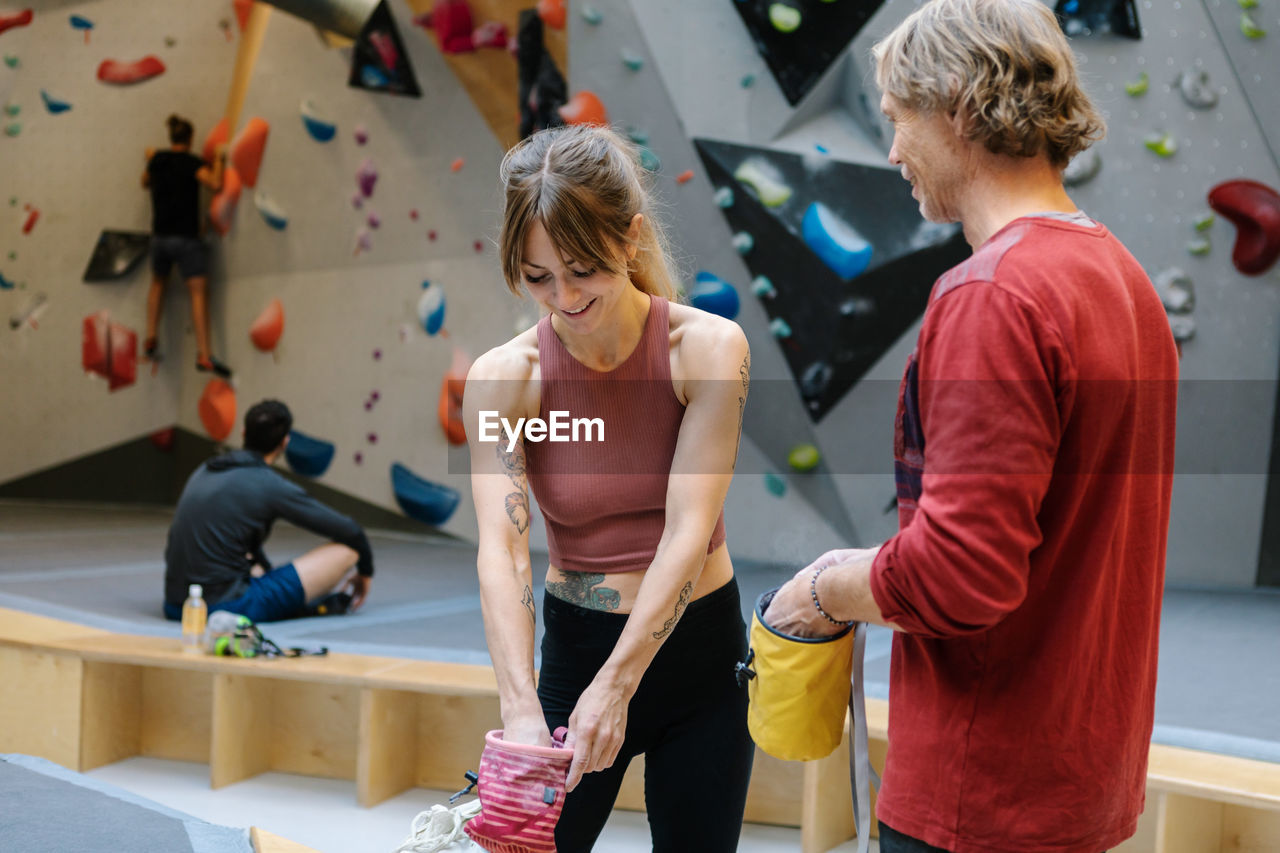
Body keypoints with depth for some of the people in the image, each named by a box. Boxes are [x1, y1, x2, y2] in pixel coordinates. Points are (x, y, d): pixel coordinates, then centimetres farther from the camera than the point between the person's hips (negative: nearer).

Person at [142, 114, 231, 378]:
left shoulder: (157, 160, 8)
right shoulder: (191, 162, -9)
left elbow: (145, 183, 27)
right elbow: (215, 184, -23)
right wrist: (218, 159, -7)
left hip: (160, 236, 6)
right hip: (186, 238, -6)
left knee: (157, 283, 29)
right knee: (199, 292, -9)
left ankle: (150, 338, 24)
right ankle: (203, 354, -19)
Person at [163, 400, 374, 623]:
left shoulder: (204, 472, 14)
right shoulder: (271, 486, -8)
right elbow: (350, 531, -1)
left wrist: (269, 573, 45)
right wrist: (366, 572, 18)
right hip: (229, 606, -8)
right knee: (346, 548, -1)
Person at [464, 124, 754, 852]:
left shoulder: (708, 348, -14)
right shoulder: (505, 378, -11)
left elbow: (688, 531, -20)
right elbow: (501, 548, -21)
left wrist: (615, 687, -30)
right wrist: (522, 708, -35)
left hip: (699, 654, 0)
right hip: (575, 650, 1)